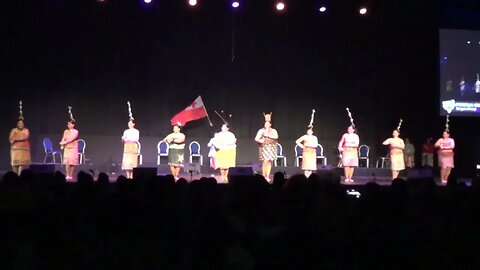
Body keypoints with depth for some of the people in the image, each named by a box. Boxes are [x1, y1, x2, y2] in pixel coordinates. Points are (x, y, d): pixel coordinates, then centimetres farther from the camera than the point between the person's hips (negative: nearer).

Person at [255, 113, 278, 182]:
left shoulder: (273, 131, 9)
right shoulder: (261, 130, 5)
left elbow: (276, 137, -10)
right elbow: (256, 138, -4)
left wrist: (268, 135, -16)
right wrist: (260, 140, -25)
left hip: (271, 148, 3)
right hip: (264, 148, -2)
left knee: (269, 162, 1)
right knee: (265, 161, -16)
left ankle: (267, 176, 8)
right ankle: (263, 176, -8)